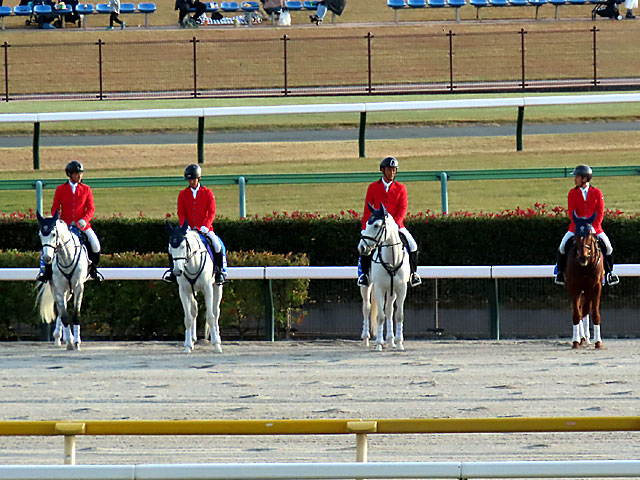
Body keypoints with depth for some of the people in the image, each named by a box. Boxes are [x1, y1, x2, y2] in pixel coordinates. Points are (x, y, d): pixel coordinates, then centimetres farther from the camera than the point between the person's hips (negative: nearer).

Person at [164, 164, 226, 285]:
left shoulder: (207, 193, 3)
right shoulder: (182, 194, 7)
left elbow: (211, 212, -3)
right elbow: (181, 213, 4)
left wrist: (205, 226, -17)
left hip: (205, 229, -2)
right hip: (188, 229, 2)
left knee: (217, 246, -24)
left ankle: (219, 272, -9)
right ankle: (173, 271, -4)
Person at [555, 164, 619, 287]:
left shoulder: (597, 192, -4)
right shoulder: (573, 193, -1)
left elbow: (600, 212, -6)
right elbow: (572, 212, -5)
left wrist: (594, 227, -19)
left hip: (594, 227, 0)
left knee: (608, 247, -10)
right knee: (562, 246, -15)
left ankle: (609, 272, 10)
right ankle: (561, 271, 4)